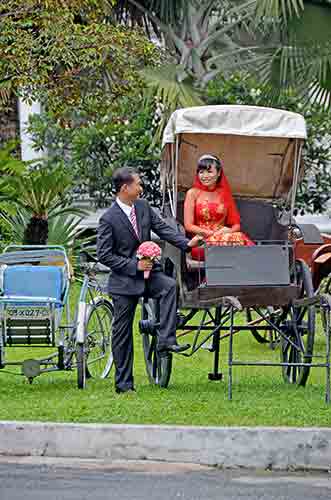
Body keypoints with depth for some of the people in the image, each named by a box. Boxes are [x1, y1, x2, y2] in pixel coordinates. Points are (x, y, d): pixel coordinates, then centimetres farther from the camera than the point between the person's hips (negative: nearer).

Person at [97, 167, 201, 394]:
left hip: (148, 272, 4)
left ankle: (166, 340, -25)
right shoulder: (109, 219, -15)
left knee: (169, 285, -28)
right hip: (124, 280, -4)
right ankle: (124, 383, 12)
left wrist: (187, 243, -10)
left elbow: (163, 228, 5)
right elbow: (104, 255, -14)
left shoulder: (143, 207, 2)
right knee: (122, 332, 2)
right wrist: (134, 266, -18)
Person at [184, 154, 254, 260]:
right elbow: (188, 226, 1)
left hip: (224, 237, 3)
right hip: (202, 242, -3)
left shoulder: (225, 193, 16)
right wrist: (212, 233, -11)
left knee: (239, 237, -32)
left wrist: (229, 231, -9)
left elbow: (236, 224, 14)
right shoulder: (193, 193, 8)